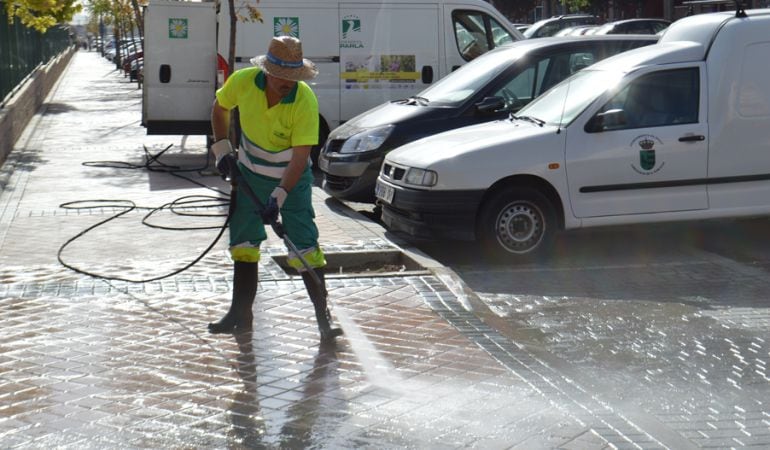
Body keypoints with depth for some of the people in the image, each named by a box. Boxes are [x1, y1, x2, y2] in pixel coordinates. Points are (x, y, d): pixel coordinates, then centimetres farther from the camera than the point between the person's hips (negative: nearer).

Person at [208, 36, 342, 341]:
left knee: (304, 247, -10)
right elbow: (220, 108, 5)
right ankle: (241, 313, 21)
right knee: (243, 242, 9)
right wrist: (222, 149, -2)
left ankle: (323, 316, -5)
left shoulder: (305, 101, -27)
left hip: (292, 178, -4)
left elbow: (300, 157, -28)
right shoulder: (243, 82, -18)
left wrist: (278, 197, -34)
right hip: (249, 175, 4)